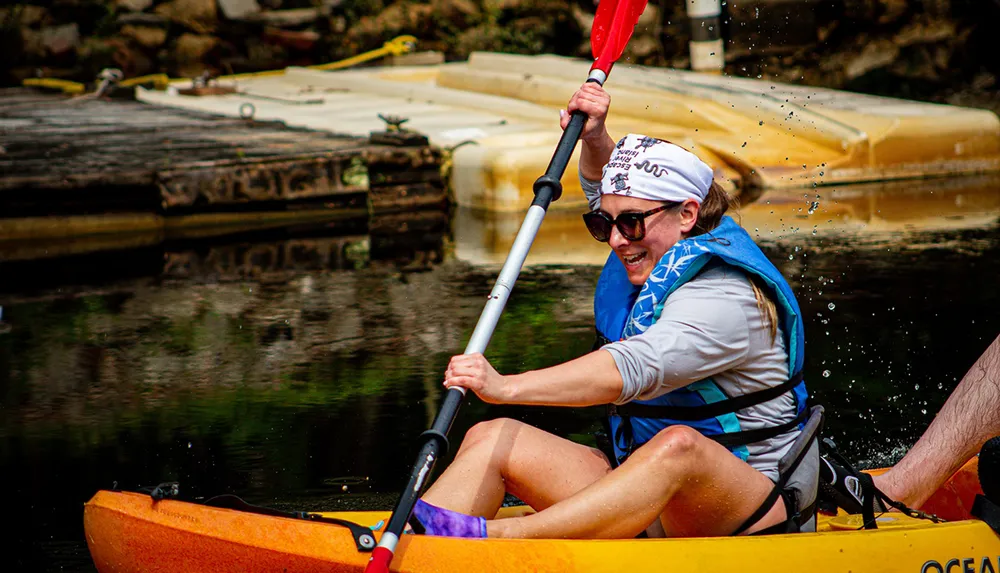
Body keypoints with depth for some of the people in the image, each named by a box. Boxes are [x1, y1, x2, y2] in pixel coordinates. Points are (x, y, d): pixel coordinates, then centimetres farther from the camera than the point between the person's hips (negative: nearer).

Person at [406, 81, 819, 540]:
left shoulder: (724, 298, -20)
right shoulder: (662, 256, 8)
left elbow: (635, 367, -37)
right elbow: (603, 186, 29)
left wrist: (506, 388, -47)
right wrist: (595, 138, 7)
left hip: (751, 516, -9)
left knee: (679, 446, -42)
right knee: (492, 439, -4)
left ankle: (492, 538, -53)